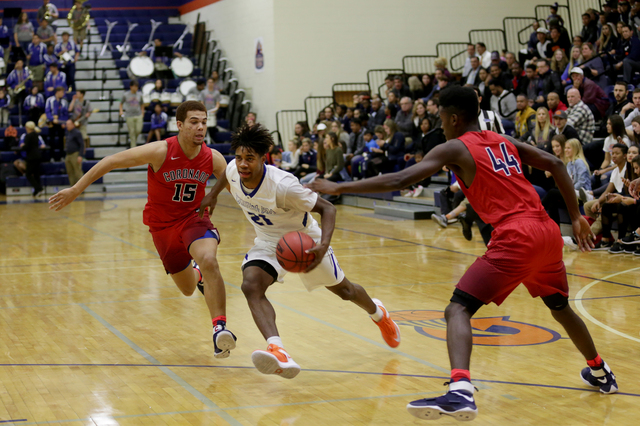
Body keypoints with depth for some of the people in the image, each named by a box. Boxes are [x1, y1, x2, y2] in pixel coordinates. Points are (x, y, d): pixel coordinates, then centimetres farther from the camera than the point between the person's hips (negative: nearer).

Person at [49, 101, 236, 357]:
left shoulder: (213, 159, -15)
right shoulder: (160, 152, -23)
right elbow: (111, 162, -16)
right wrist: (75, 190, -15)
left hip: (194, 217, 0)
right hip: (163, 224, 0)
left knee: (209, 261, -33)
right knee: (188, 290, 11)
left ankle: (219, 327, -27)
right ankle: (198, 276, 50)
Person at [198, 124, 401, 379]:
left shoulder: (282, 185, -38)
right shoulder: (233, 171, -20)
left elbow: (327, 208, -31)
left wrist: (323, 246, -44)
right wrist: (212, 195, 16)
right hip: (269, 243, 4)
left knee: (343, 290, 19)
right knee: (251, 286, -27)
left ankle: (377, 312, 55)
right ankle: (278, 353, -43)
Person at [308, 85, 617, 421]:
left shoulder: (454, 149, 0)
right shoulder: (503, 141, 20)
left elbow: (399, 181, -9)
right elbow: (555, 164, 14)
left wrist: (339, 188, -5)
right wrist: (576, 217, 16)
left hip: (515, 239, -8)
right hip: (547, 231, 8)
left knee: (458, 310, -9)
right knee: (560, 307, 31)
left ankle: (460, 392, -32)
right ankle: (600, 373, 50)